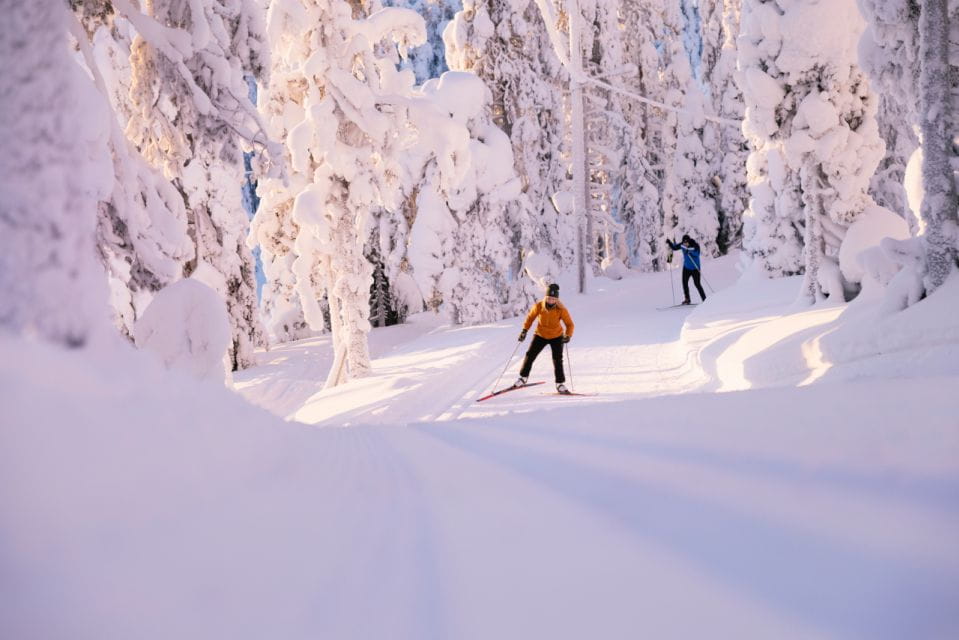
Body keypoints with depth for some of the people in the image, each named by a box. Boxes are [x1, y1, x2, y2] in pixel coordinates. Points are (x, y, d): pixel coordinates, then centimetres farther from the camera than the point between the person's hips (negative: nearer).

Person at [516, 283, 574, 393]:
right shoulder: (539, 306, -20)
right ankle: (523, 377, 18)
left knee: (557, 360, -9)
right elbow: (530, 317, -2)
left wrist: (568, 336, -35)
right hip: (540, 335, 2)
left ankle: (560, 384, 3)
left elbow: (569, 324, -18)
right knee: (530, 355, -1)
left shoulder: (561, 309, -24)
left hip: (556, 337, -1)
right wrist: (524, 330, -9)